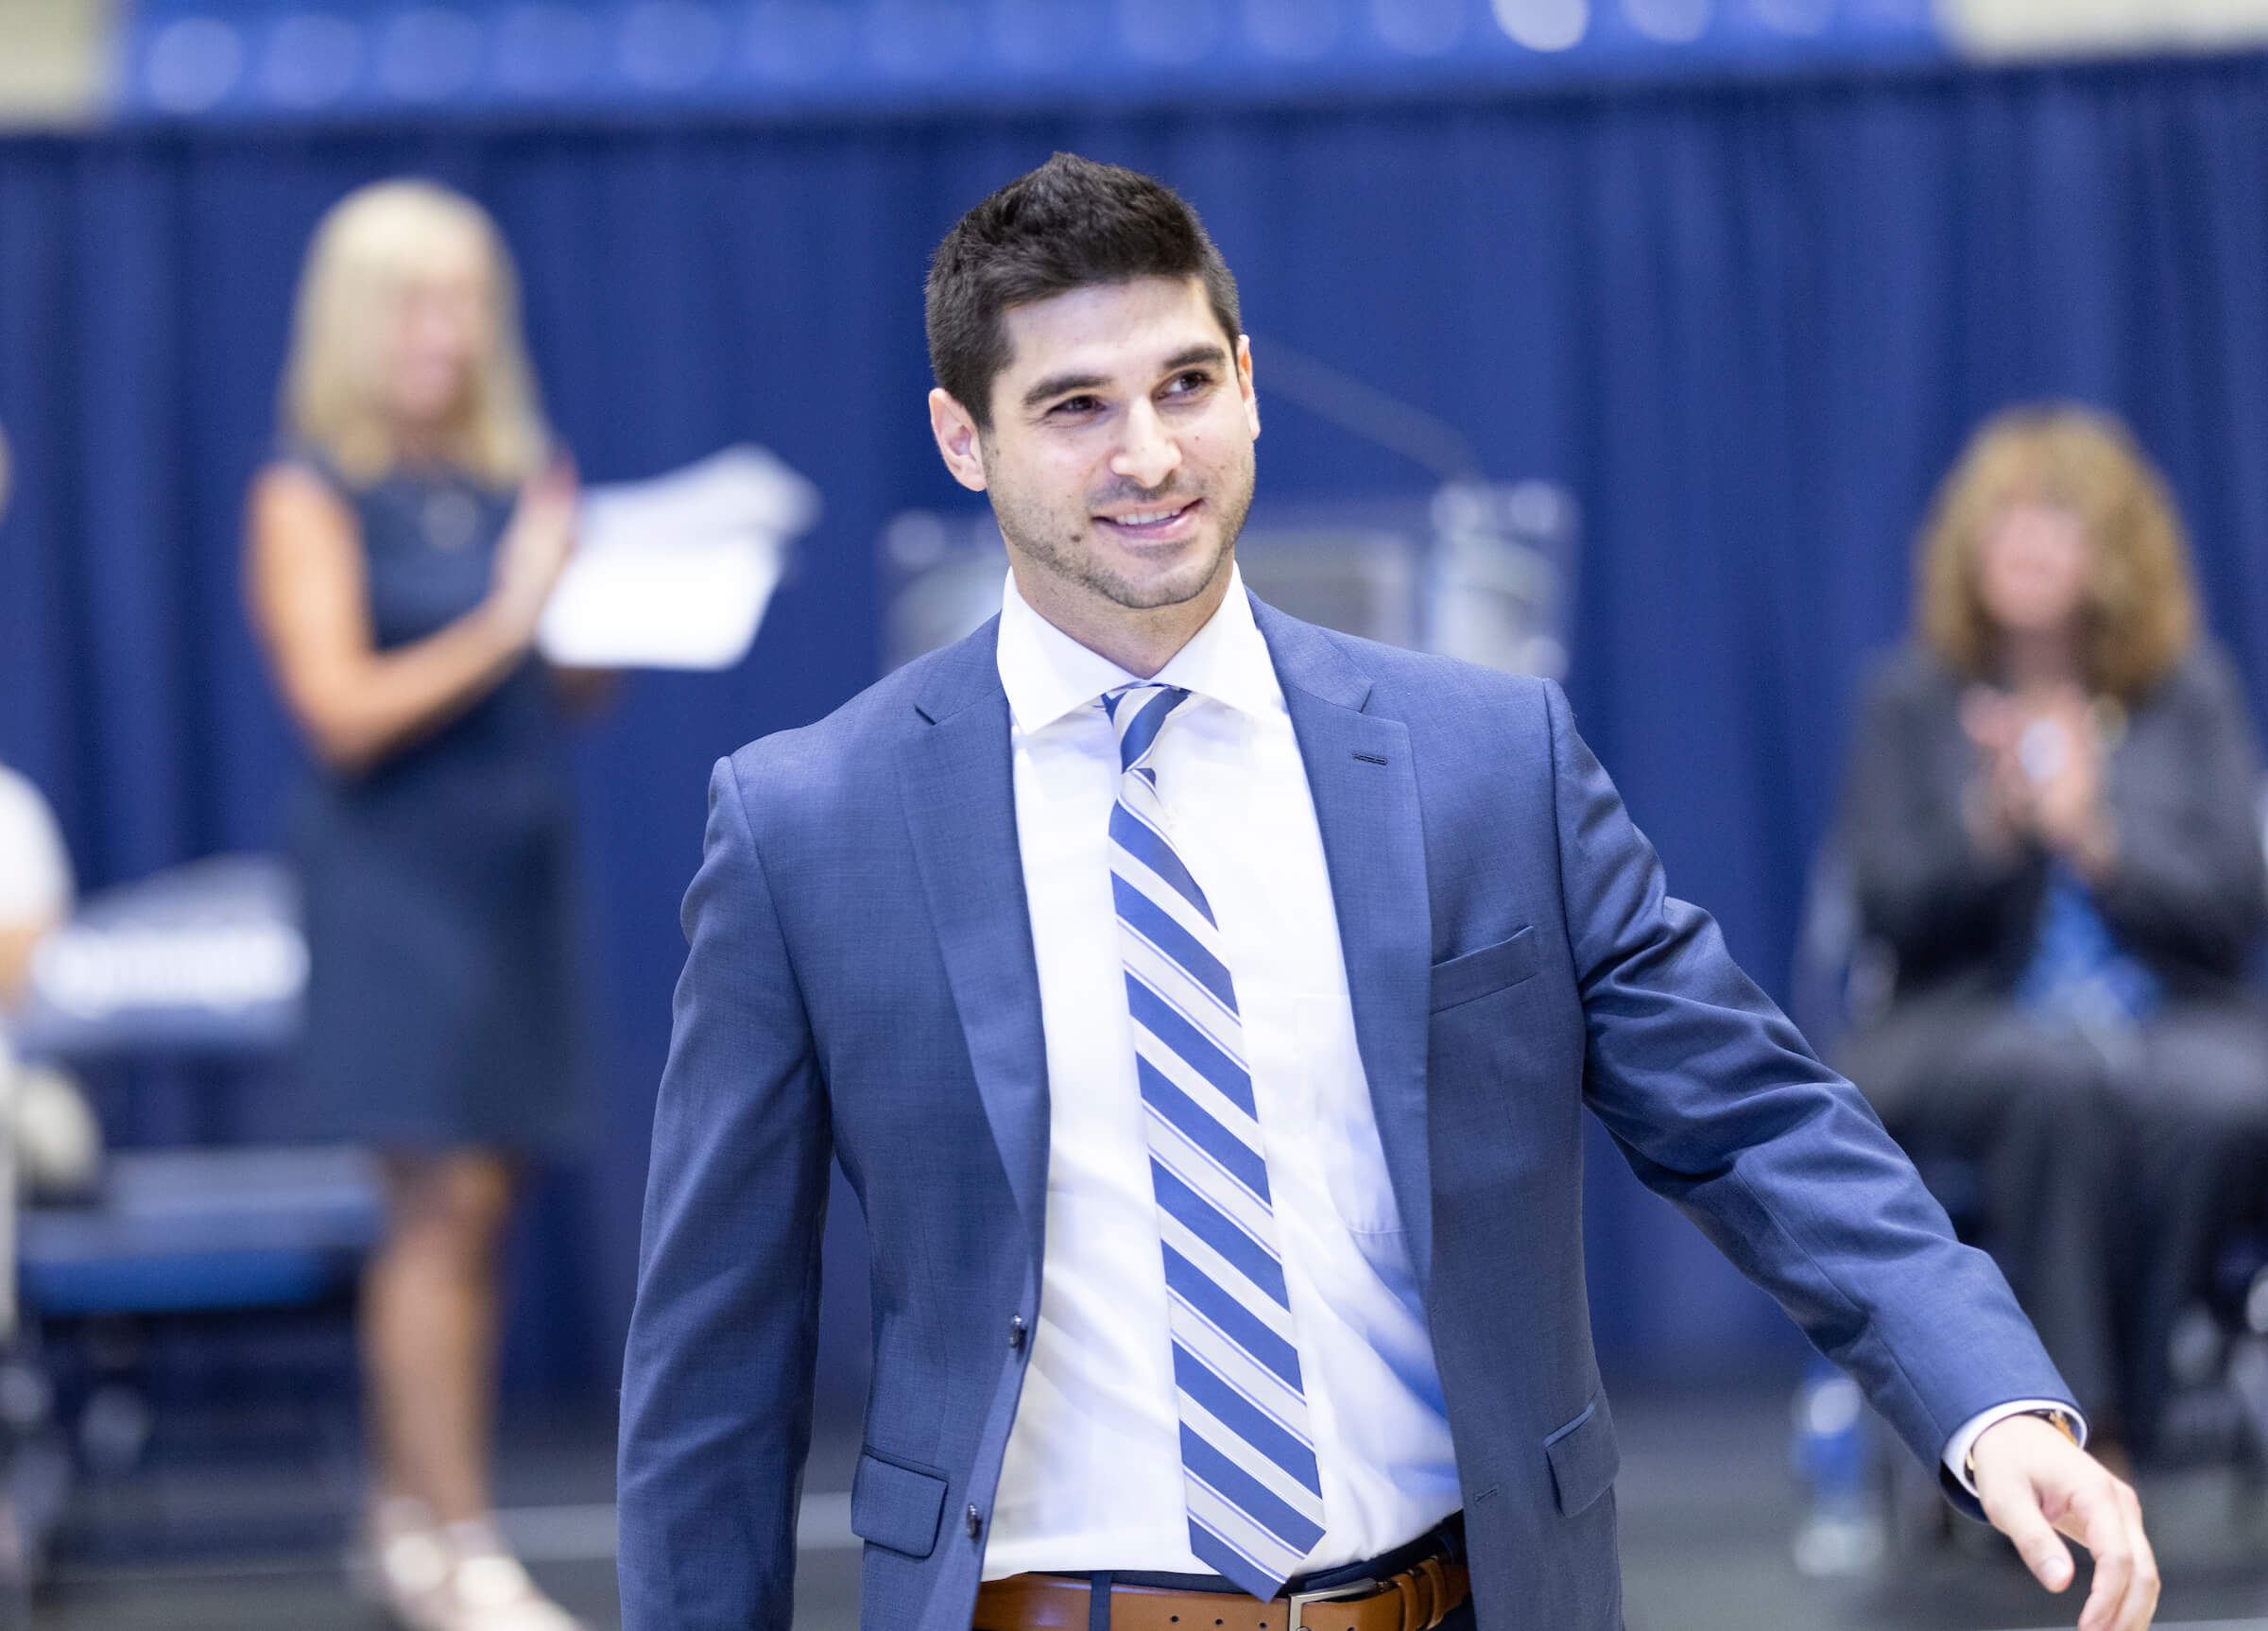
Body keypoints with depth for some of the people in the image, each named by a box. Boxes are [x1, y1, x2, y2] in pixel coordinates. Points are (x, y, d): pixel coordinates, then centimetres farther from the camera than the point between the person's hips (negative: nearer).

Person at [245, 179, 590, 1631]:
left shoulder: (518, 479, 11)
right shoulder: (314, 496, -3)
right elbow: (342, 707, -12)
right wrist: (501, 626, -17)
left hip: (521, 860, 5)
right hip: (397, 871, -5)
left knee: (476, 1207, 5)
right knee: (447, 1197, -10)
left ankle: (409, 1514, 13)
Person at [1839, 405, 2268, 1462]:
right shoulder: (1913, 700, 7)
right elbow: (1890, 906, -1)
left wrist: (2094, 836, -13)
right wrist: (1994, 825, -19)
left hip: (2171, 1010, 1)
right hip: (1973, 1023, -1)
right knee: (2060, 1081, -38)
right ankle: (2078, 1417, -36)